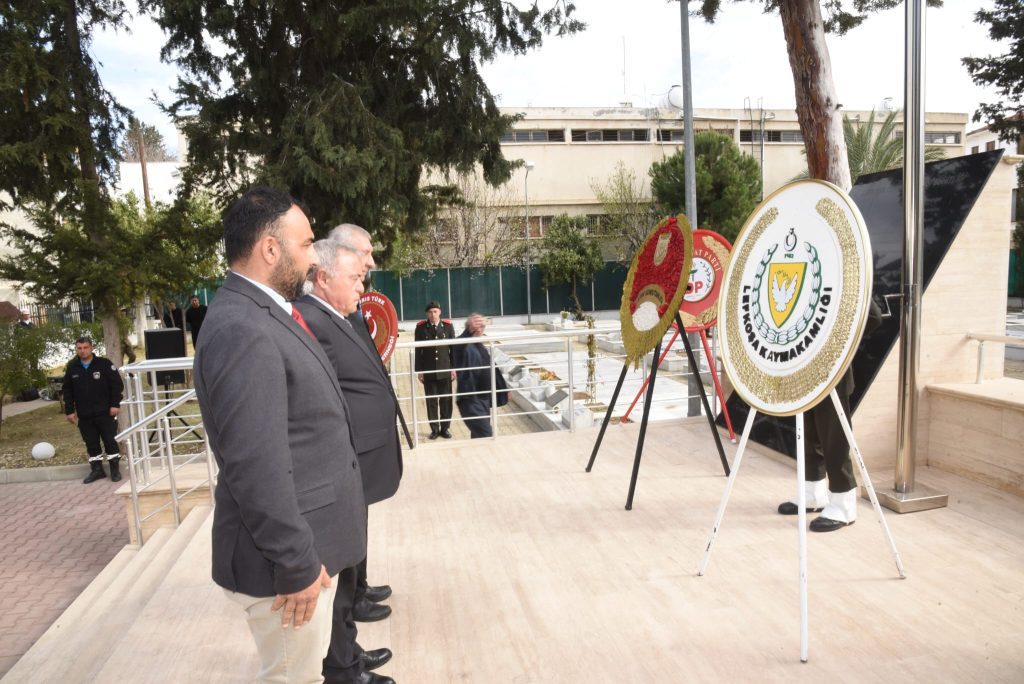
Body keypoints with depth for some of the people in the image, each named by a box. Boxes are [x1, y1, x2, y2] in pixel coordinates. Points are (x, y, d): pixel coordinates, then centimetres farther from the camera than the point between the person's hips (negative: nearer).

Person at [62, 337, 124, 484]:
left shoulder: (104, 364, -5)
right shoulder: (72, 367, 7)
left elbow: (117, 384, -6)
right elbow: (67, 391, 11)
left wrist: (115, 404, -11)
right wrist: (69, 410, 7)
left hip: (105, 412, -4)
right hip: (84, 415, 4)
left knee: (110, 441, 0)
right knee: (91, 443, 10)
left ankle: (115, 469, 10)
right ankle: (96, 469, 21)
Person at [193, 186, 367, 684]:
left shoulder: (265, 315, 8)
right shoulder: (241, 330, -24)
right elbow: (256, 469, -26)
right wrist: (297, 564, -19)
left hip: (309, 543, 9)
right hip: (287, 557, -9)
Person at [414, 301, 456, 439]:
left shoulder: (448, 326, 2)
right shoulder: (421, 327, -1)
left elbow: (453, 348, 5)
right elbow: (418, 350, 1)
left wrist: (453, 368, 1)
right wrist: (419, 370, -2)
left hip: (445, 370, 1)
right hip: (428, 371, -1)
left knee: (446, 400, 6)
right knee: (431, 401, 5)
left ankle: (445, 428, 18)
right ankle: (434, 429, 15)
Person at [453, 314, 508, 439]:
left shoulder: (481, 347, 14)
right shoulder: (464, 346, -12)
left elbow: (491, 369, 24)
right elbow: (457, 347, -38)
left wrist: (503, 388, 28)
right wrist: (469, 331, -56)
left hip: (484, 399, 8)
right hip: (470, 400, -8)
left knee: (478, 435, 15)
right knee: (486, 436, -13)